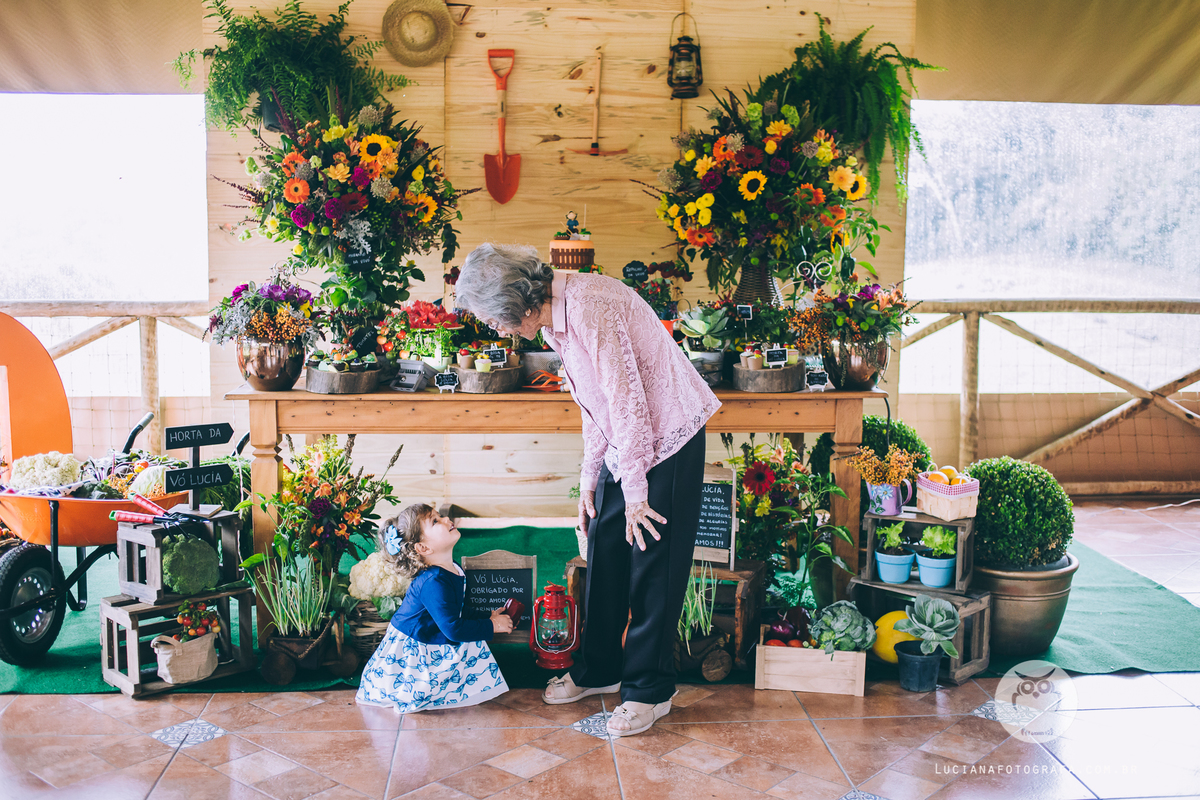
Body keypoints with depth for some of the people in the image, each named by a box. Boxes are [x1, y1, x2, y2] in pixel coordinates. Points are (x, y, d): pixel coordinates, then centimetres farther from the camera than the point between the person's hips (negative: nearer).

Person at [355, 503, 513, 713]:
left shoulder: (454, 570, 0)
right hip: (407, 654, -9)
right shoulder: (433, 583, -30)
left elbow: (454, 614, 15)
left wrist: (488, 617, 6)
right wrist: (491, 626, -18)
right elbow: (454, 629, -30)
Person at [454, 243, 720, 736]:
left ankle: (649, 689, 11)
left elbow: (627, 400, -24)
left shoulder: (589, 307, -25)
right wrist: (589, 477, 14)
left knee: (653, 563, -2)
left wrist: (636, 492, -18)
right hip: (625, 445, 9)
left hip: (669, 438, -9)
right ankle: (599, 669, 27)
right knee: (604, 551, 12)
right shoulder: (554, 319, 6)